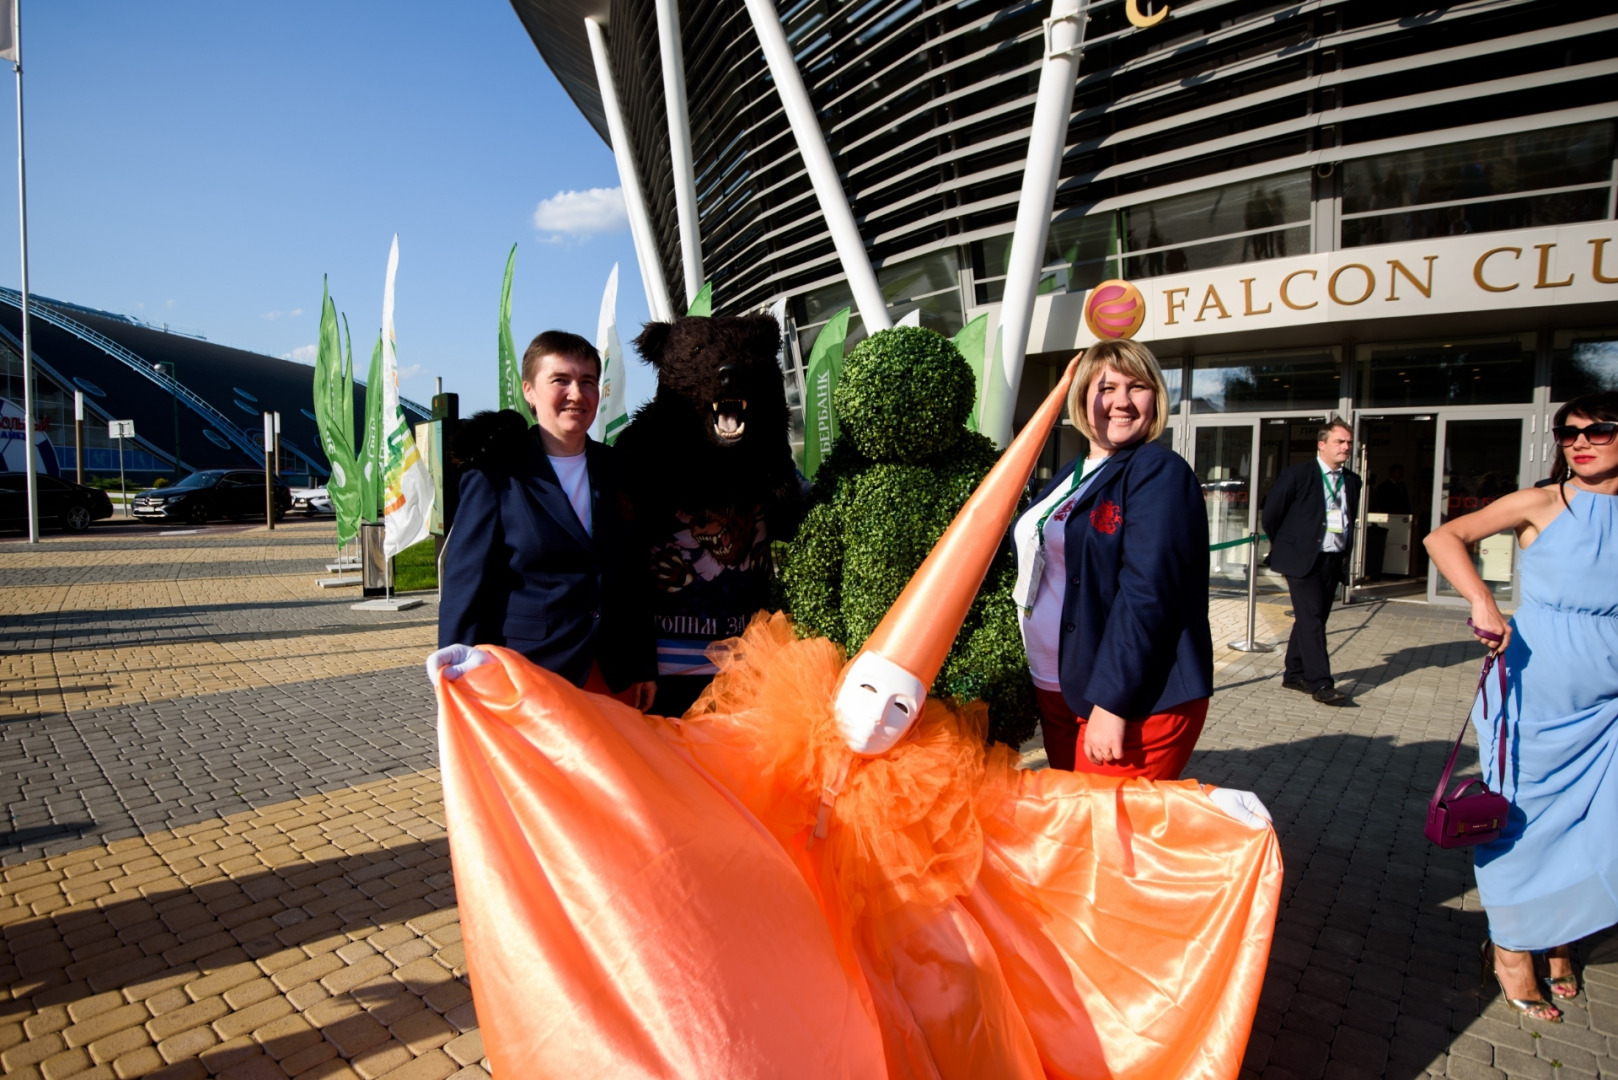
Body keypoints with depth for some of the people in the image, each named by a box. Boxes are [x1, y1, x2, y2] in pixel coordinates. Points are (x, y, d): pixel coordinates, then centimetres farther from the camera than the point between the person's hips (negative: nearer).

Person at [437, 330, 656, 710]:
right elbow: (464, 589, -5)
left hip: (612, 679, 4)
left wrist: (644, 666, 9)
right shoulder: (495, 476, -4)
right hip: (525, 682, -4)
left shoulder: (615, 471, 8)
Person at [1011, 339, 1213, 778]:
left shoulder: (1159, 472, -11)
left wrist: (1111, 702, -24)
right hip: (1057, 692, 8)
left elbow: (1146, 593, -21)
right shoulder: (1071, 476, 13)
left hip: (1134, 702, -7)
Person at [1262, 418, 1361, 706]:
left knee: (1311, 618, 10)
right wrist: (1284, 547, 5)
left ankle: (1294, 674, 20)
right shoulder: (1297, 474, -7)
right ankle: (1320, 683, -8)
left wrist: (1346, 553, 12)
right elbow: (1271, 514, -2)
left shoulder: (1352, 481, 11)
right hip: (1303, 558, -6)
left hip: (1334, 561, 6)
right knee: (1312, 619, -9)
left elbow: (1351, 520, 20)